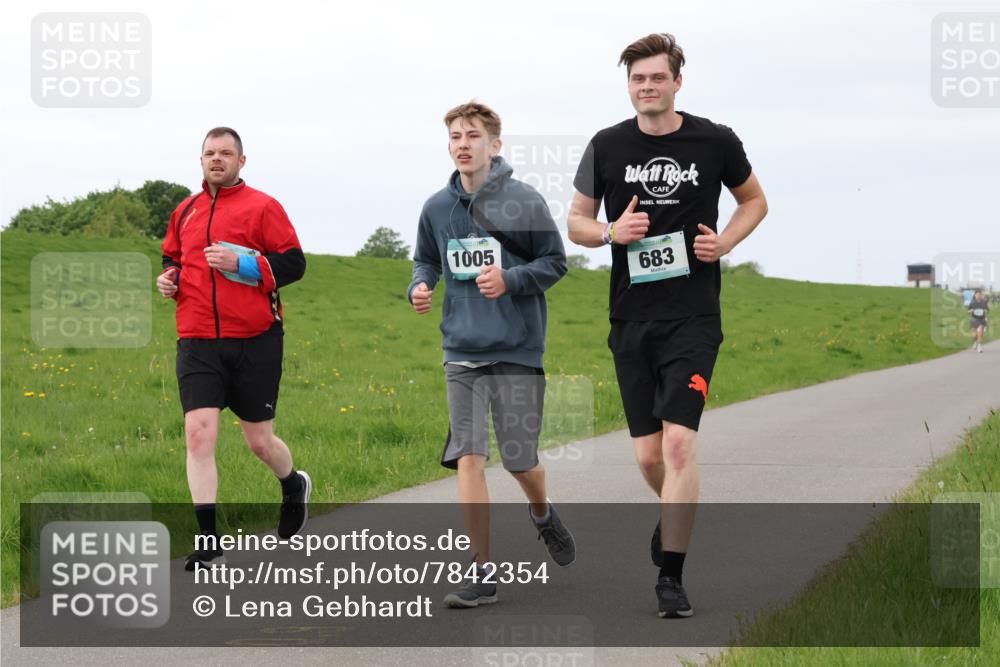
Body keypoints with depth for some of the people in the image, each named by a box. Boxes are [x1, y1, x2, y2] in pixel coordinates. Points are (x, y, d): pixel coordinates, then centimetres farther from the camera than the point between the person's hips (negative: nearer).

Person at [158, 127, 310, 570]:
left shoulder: (261, 207, -2)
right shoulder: (185, 213, 13)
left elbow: (293, 263, -6)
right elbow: (173, 259, 29)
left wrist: (240, 263, -18)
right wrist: (167, 278, 7)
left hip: (255, 341, -3)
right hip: (198, 343, 3)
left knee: (259, 440, 7)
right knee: (198, 433, -11)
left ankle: (294, 486, 42)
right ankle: (209, 545, -8)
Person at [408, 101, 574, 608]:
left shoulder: (522, 200, -5)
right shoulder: (437, 207, 6)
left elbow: (555, 261, -1)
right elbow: (426, 260, 20)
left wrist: (511, 279, -17)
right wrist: (419, 287, -2)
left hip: (517, 350, -3)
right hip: (461, 351, 3)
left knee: (520, 459, 4)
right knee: (468, 457, -6)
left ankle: (542, 513, 40)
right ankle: (482, 572, -1)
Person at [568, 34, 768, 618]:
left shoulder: (715, 142, 0)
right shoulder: (607, 147, 4)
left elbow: (754, 200, 16)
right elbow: (577, 221, 13)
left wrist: (725, 242, -3)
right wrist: (612, 232, -9)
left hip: (693, 317, -3)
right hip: (631, 318, 3)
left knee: (679, 442, -16)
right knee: (648, 454, 5)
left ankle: (672, 577, -9)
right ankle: (676, 516, 39)